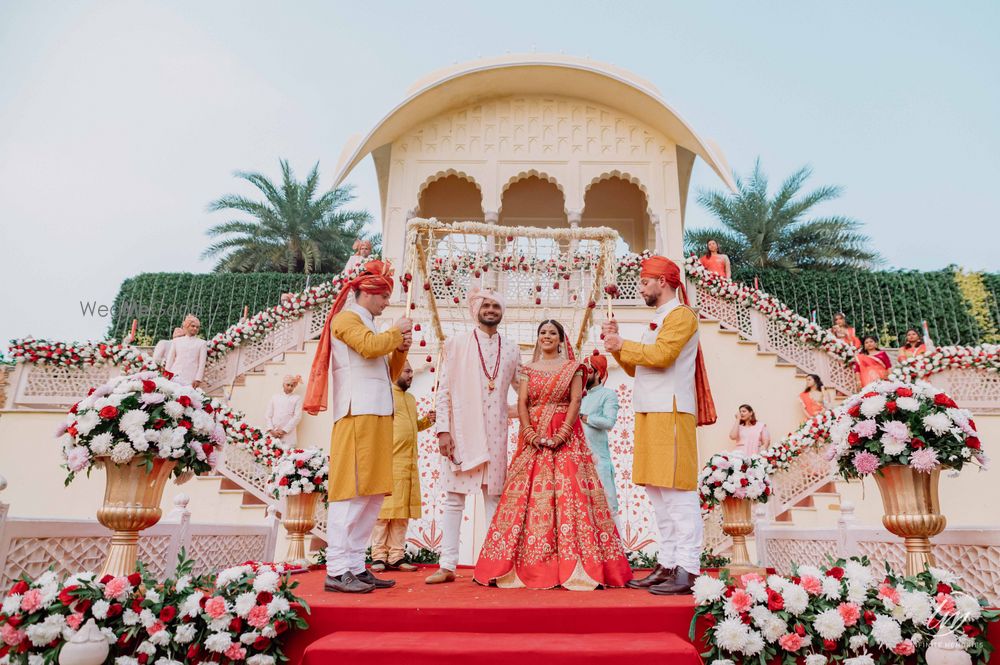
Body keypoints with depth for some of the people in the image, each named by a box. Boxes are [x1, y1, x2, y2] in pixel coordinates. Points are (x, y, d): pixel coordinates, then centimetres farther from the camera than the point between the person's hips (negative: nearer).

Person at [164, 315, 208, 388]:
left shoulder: (201, 343, 10)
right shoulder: (176, 341, 16)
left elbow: (202, 363, 3)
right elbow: (170, 360, 17)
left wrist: (198, 379, -6)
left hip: (191, 379, -2)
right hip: (175, 376, 2)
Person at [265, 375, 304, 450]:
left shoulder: (297, 398, 8)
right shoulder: (275, 397, 16)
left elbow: (297, 417, -2)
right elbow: (268, 416, 10)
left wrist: (284, 430, -8)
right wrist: (271, 430, -5)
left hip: (288, 434, -2)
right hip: (273, 434, 2)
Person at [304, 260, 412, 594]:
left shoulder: (368, 326, 27)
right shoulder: (347, 318, 2)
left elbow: (389, 373, 27)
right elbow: (370, 346, -18)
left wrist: (400, 349, 10)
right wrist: (396, 331, -2)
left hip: (377, 416, 9)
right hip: (358, 415, -9)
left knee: (372, 494, 6)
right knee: (351, 491, -12)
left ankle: (355, 566, 10)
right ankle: (337, 571, -10)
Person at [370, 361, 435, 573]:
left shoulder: (411, 399, 21)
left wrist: (426, 421, 9)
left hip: (409, 463, 7)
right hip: (388, 460, -7)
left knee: (403, 510, 6)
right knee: (384, 508, -2)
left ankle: (396, 557, 11)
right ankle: (379, 556, 4)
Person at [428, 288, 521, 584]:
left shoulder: (511, 350, 12)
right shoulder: (457, 343, 5)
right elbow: (443, 389, 0)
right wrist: (443, 430, -8)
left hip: (495, 433, 2)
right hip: (461, 430, -2)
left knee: (494, 497, 4)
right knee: (455, 498, 1)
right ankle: (447, 565, 7)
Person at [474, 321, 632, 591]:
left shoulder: (572, 368, 8)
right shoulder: (529, 370, 15)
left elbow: (576, 401, -3)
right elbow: (521, 403, 5)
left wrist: (562, 434, -15)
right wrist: (530, 433, -11)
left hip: (566, 438, -2)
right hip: (533, 439, 2)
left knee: (568, 493, -9)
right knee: (529, 494, -3)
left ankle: (572, 566, -6)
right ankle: (530, 567, 2)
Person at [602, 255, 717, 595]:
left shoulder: (681, 314, -3)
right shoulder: (658, 320, 24)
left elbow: (661, 354, -18)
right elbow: (636, 367, 23)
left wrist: (622, 345, -8)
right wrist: (617, 344, 11)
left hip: (671, 412, -9)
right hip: (650, 414, 9)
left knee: (677, 490, -9)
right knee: (658, 492, 10)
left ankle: (688, 570, -6)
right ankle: (667, 564, 16)